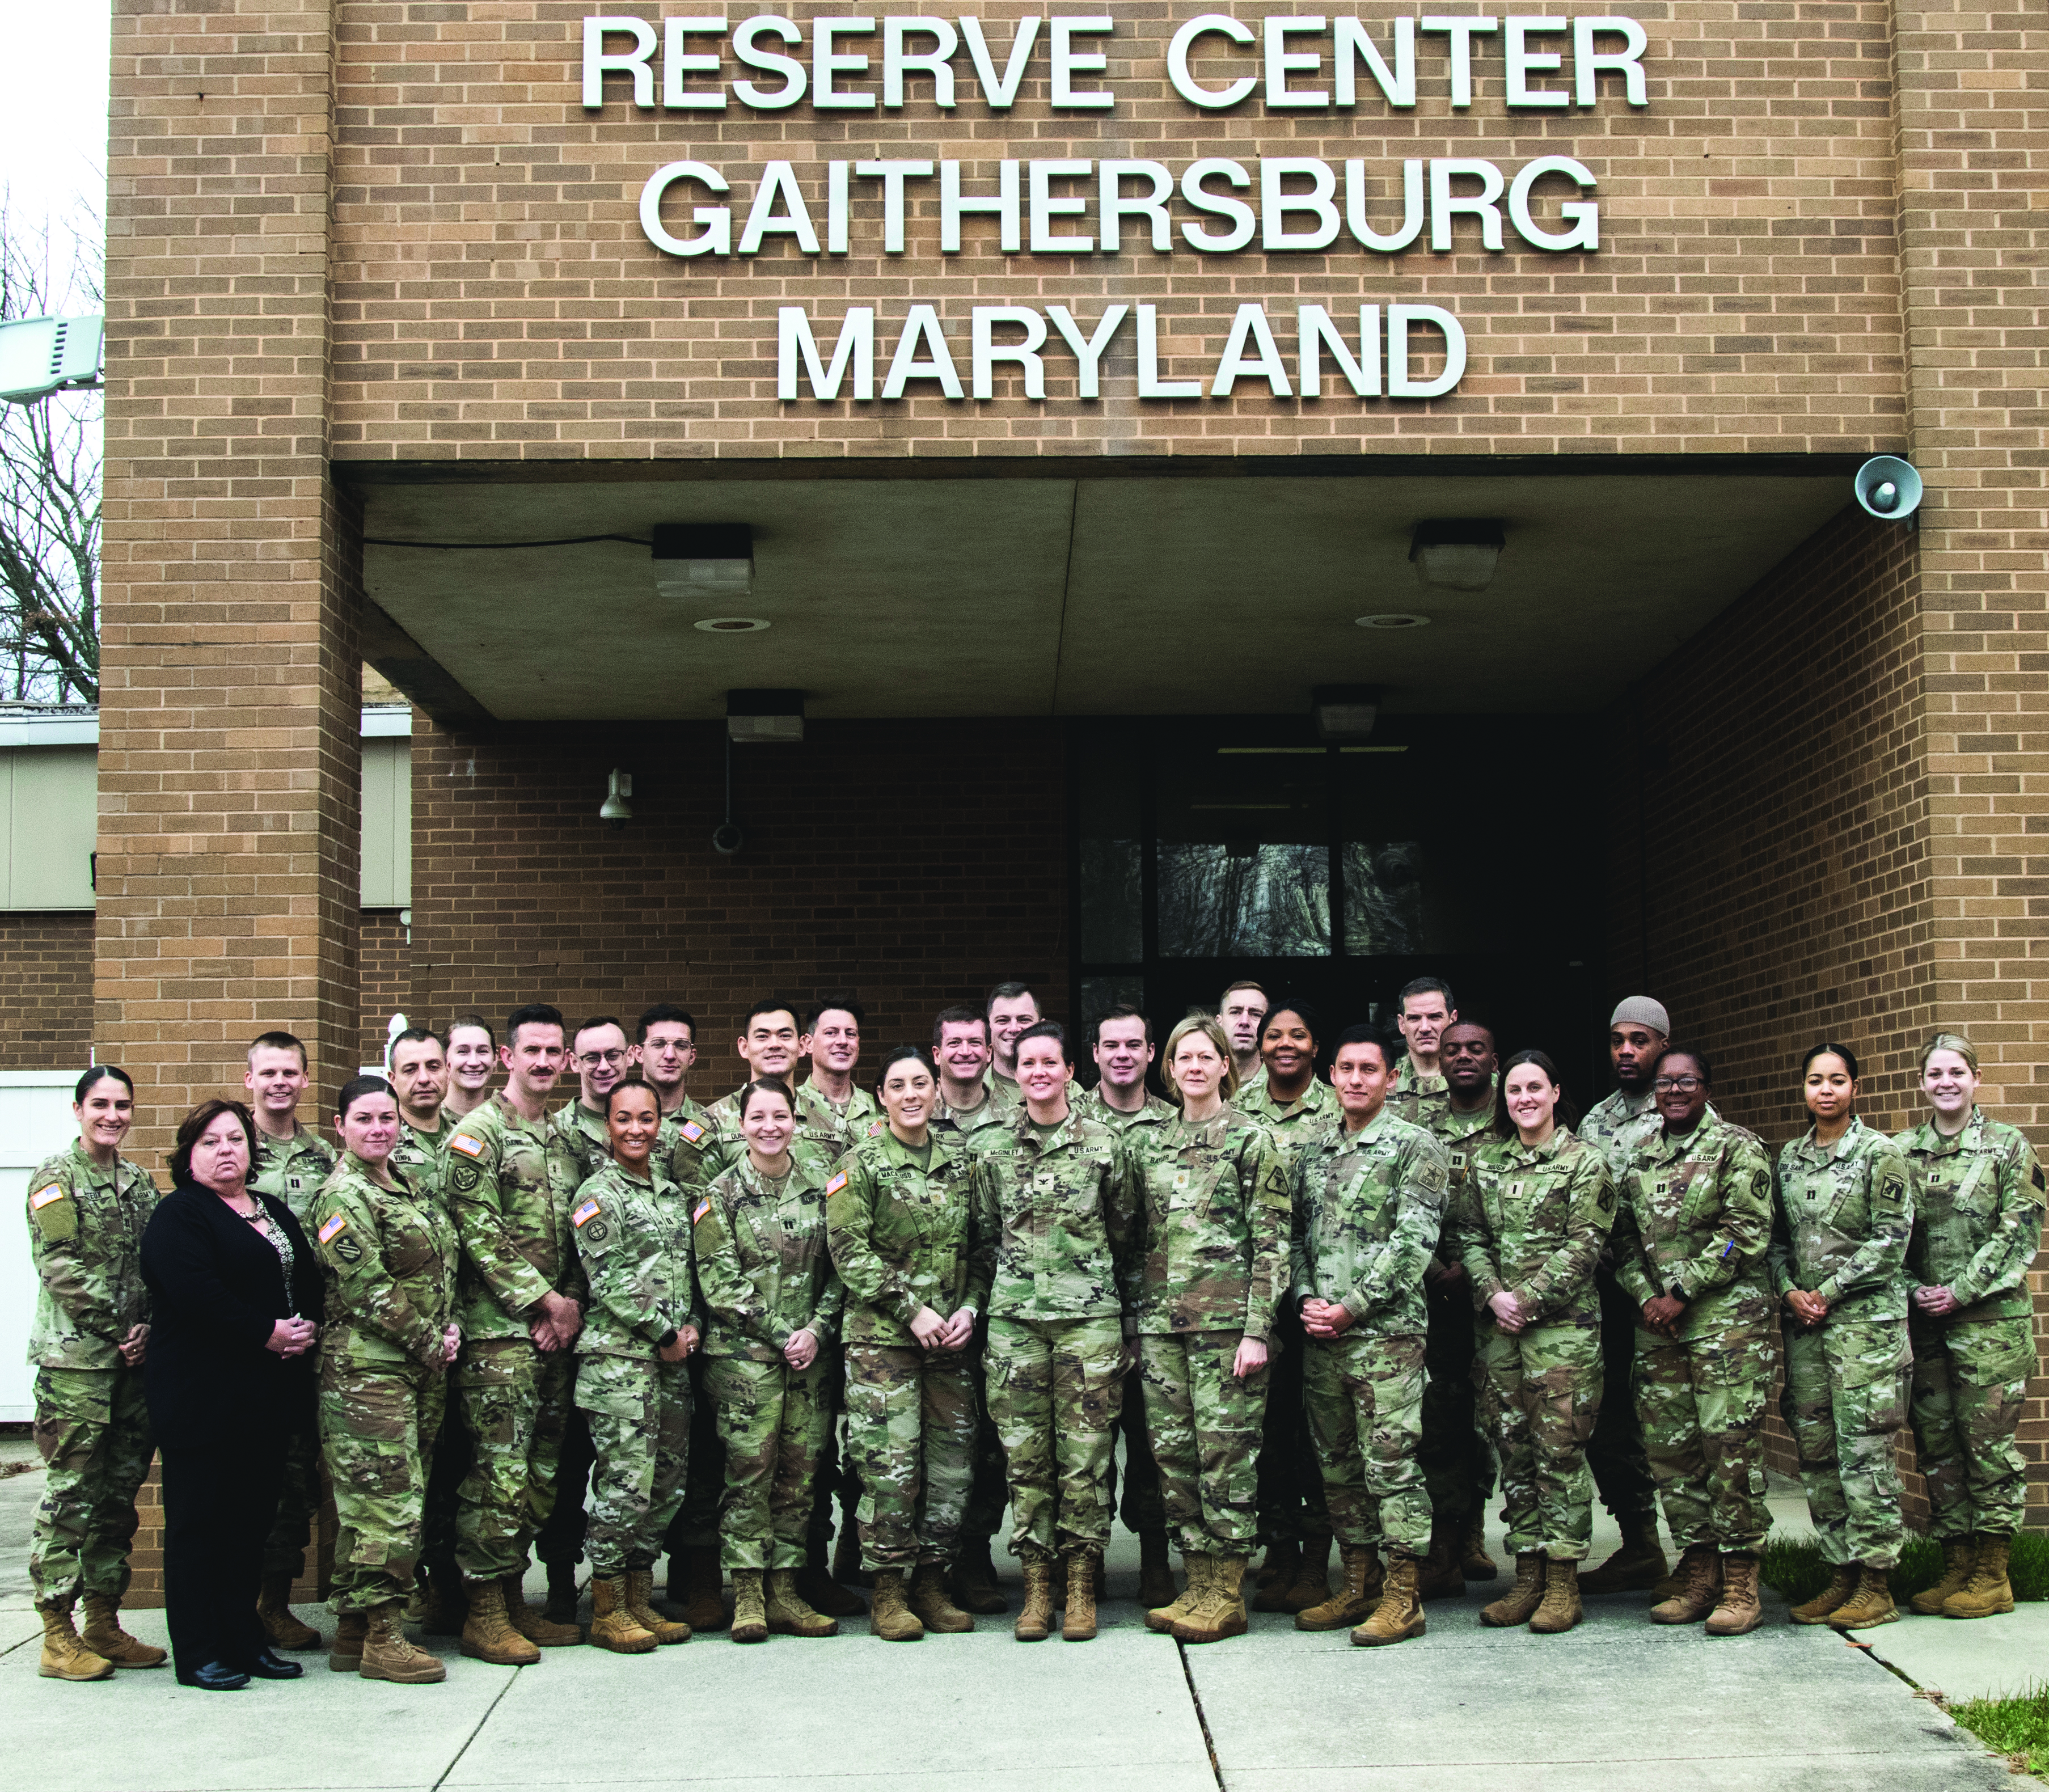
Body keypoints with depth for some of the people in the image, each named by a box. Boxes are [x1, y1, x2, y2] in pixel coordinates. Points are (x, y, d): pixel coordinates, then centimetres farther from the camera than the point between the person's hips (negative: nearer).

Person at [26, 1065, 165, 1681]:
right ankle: (58, 1636, 0)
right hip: (75, 1358, -6)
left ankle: (104, 1624, 17)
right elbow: (57, 1265, -11)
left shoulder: (139, 1180, 15)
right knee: (71, 1493, -5)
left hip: (134, 1355, 6)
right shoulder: (56, 1176, -3)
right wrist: (119, 1324, -13)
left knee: (120, 1492, 9)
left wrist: (148, 1327, -1)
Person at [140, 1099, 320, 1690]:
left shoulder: (275, 1212, 19)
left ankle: (245, 1638, 20)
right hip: (203, 1393, -7)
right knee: (198, 1521, -1)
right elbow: (194, 1293, -20)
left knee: (252, 1519, 11)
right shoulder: (178, 1215, -6)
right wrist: (266, 1334, -18)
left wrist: (309, 1326, -4)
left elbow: (310, 1280, 17)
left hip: (267, 1395, 7)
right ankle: (198, 1652, 5)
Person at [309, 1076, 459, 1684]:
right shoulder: (344, 1196, -10)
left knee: (391, 1501, 11)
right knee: (387, 1501, -8)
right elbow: (368, 1290, -16)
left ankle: (355, 1630, 18)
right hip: (369, 1367, -9)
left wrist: (451, 1326, 4)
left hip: (422, 1367, 9)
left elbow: (442, 1268, 22)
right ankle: (381, 1639, -2)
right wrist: (431, 1343, -12)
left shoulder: (414, 1188, 16)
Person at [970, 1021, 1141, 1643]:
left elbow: (1124, 1229, 12)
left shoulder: (1105, 1146, 4)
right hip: (1013, 1317, 2)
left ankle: (1081, 1585, 7)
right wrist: (1023, 1274, 10)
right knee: (1024, 1455, 2)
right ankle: (1036, 1584, 10)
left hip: (1088, 1315, -2)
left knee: (1084, 1454, -1)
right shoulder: (994, 1154, 9)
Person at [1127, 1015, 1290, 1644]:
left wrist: (1258, 1328, -12)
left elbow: (1273, 1242, -5)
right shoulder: (1153, 1145, 15)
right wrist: (1134, 1316, 11)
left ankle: (1228, 1594, 3)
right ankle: (1196, 1584, 14)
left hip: (1226, 1320, -5)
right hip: (1161, 1322, 5)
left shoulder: (1252, 1140, -1)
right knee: (1172, 1450, 5)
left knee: (1226, 1450, -4)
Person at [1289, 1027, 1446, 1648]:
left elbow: (1413, 1241, -11)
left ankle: (1404, 1596, 1)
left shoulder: (1415, 1147, -2)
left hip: (1386, 1329, -6)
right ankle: (1359, 1583, 21)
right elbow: (1297, 1235, 16)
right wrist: (1306, 1300, -1)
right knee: (1337, 1462, 11)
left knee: (1391, 1460, -5)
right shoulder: (1312, 1151, 16)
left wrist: (1353, 1307, -14)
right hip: (1321, 1334, 6)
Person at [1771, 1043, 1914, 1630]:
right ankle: (1841, 1574, 15)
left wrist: (1829, 1292, -10)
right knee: (1816, 1450, 6)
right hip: (1804, 1323, 6)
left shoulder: (1879, 1153, -3)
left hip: (1866, 1318, -5)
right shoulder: (1789, 1157, 13)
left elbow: (1891, 1240, -9)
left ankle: (1876, 1586, 0)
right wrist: (1790, 1290, -2)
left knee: (1864, 1450, -6)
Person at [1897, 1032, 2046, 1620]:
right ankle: (1955, 1568, 13)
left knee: (1987, 1439, -3)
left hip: (1991, 1318, -3)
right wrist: (1912, 1290, -5)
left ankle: (1992, 1575, 6)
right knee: (1936, 1442, 5)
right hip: (1924, 1321, 4)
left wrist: (1962, 1290, -11)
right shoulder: (1901, 1151, 10)